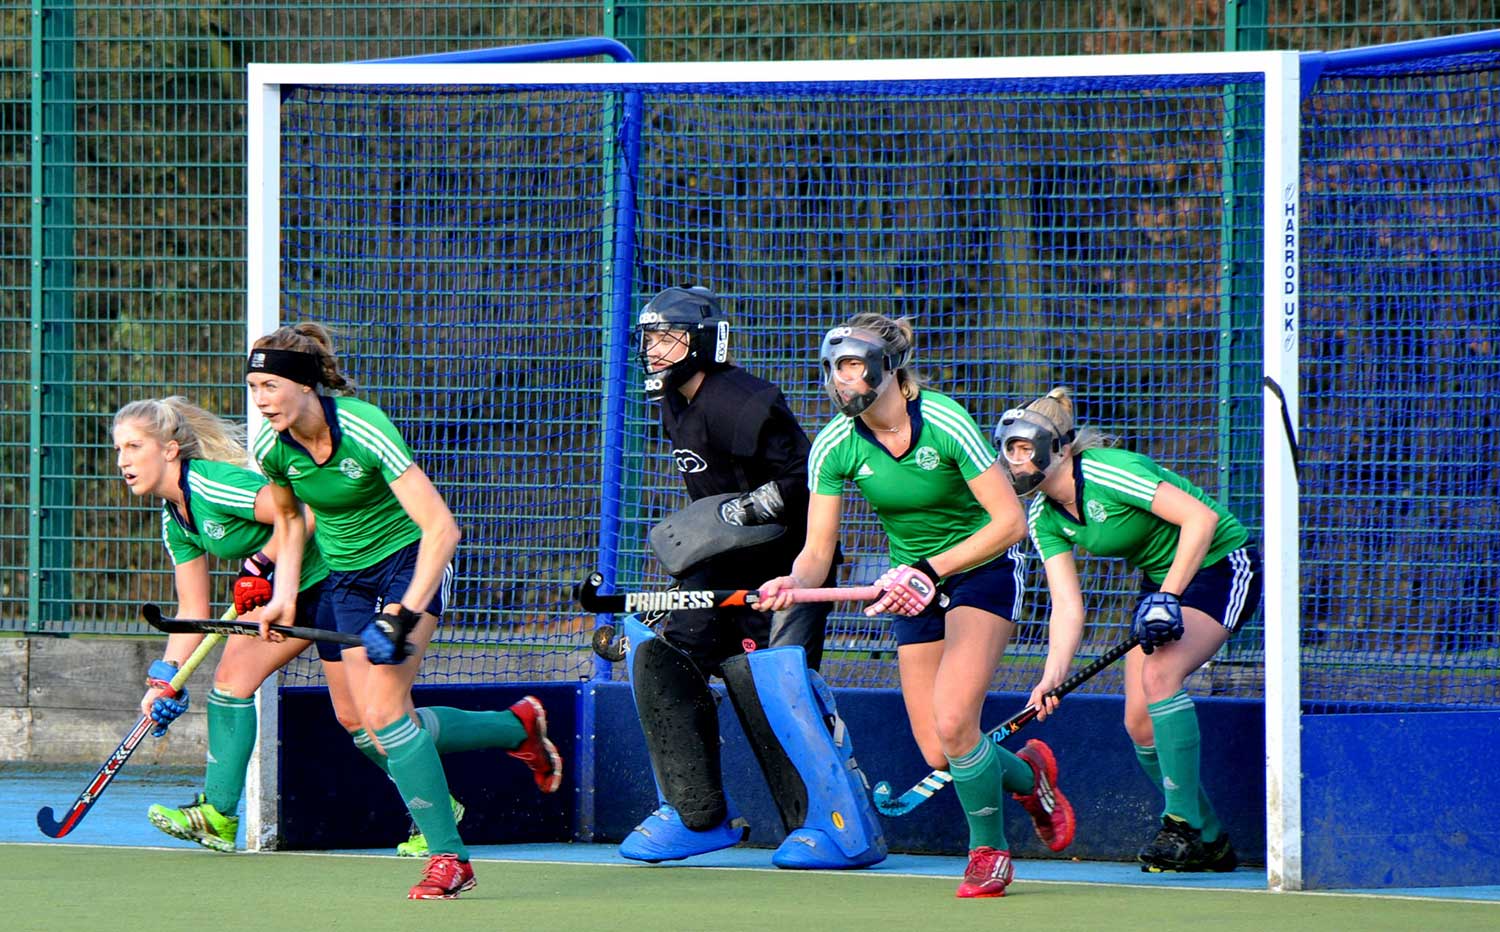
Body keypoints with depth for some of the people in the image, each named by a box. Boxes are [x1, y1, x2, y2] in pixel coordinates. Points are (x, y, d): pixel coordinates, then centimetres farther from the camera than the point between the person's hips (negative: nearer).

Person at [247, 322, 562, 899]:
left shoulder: (364, 428, -28)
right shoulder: (271, 449, -12)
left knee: (383, 711, -22)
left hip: (409, 559, -6)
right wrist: (284, 593, 2)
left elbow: (442, 528, -29)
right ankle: (519, 727, 23)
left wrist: (406, 614, -35)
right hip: (346, 576, 6)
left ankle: (447, 857, -13)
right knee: (371, 733, 1)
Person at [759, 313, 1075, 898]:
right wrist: (793, 584, -34)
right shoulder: (834, 446, -12)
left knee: (952, 724, -21)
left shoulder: (945, 423, -24)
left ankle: (988, 850, 5)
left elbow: (1010, 521, -23)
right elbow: (817, 551, -11)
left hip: (981, 567, -5)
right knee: (938, 756, -2)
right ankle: (1026, 773, 32)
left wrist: (932, 570, -32)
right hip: (916, 585, 5)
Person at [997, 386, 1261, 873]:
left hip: (1218, 565, -8)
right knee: (1139, 722, -3)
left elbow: (1201, 517, -31)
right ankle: (1209, 842, 13)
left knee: (1159, 673, -29)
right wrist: (1053, 675, -21)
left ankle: (1183, 825, -24)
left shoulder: (1109, 472, -26)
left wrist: (1168, 597, -32)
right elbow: (1067, 605, -6)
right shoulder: (1045, 518, -3)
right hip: (1160, 579, 8)